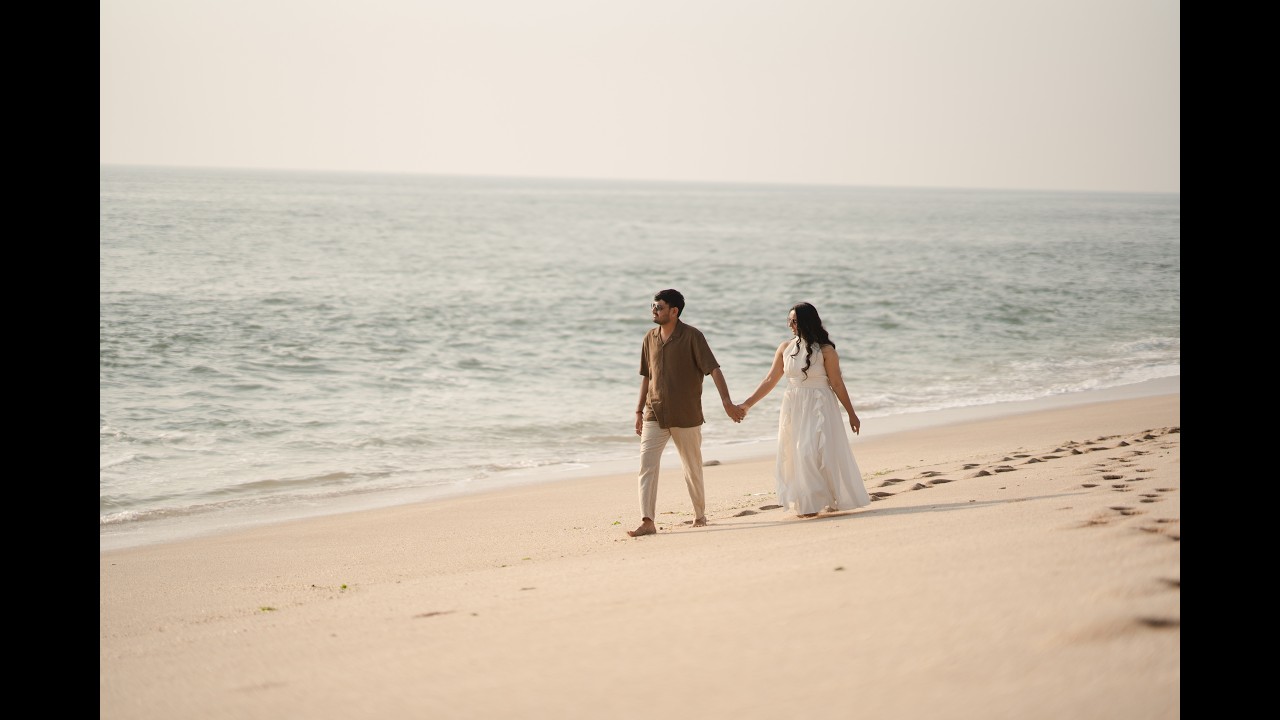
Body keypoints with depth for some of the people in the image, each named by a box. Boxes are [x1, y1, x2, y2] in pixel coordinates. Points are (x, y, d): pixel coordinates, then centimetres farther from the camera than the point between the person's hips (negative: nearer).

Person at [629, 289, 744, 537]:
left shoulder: (692, 336, -10)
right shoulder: (650, 338, 7)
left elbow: (713, 369, -14)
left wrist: (727, 402, -24)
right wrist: (639, 411, 14)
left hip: (686, 416, -4)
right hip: (654, 415, 4)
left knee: (692, 469, 10)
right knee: (646, 466, -10)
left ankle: (700, 515, 29)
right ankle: (647, 522, -13)